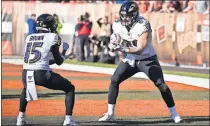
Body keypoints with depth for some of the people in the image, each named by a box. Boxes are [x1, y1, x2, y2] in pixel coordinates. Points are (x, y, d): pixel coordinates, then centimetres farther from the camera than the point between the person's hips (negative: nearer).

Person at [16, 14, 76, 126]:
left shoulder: (29, 38, 17)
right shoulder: (52, 37, 1)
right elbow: (59, 62, 5)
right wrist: (64, 51, 26)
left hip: (26, 75, 5)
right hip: (42, 75, -5)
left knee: (26, 87, 41)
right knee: (70, 88, 13)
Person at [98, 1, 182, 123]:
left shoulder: (143, 25, -26)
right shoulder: (118, 25, -9)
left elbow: (140, 48, -29)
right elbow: (116, 42, 1)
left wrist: (123, 48, -41)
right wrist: (113, 44, -23)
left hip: (148, 59, -4)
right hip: (131, 60, 4)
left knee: (161, 85, -11)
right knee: (114, 80, -9)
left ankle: (174, 113, 4)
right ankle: (110, 113, -1)